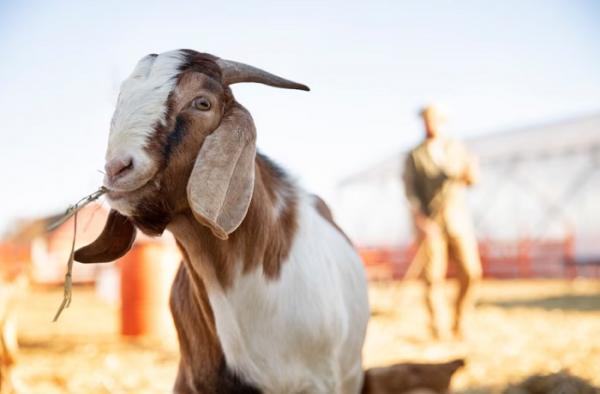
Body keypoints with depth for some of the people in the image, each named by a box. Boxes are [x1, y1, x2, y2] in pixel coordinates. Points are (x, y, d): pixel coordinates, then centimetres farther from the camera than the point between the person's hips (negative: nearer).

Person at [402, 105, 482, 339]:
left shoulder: (456, 148, 13)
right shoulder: (415, 156, 5)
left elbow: (471, 180, 8)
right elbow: (410, 190, -2)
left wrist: (470, 172, -16)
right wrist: (419, 218, -17)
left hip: (457, 219, 3)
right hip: (430, 223, -2)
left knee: (471, 273, -5)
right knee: (434, 277, -6)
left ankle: (460, 325, 12)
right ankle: (439, 330, 3)